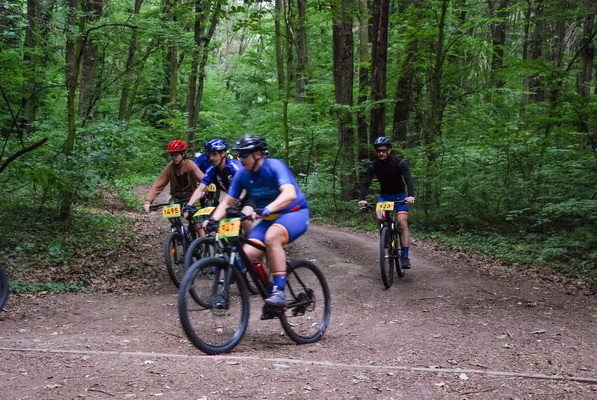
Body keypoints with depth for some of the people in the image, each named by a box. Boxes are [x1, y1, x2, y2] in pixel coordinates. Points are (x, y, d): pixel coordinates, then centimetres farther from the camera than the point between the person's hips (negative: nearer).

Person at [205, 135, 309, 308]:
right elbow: (227, 202, 2)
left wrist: (266, 209, -53)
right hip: (269, 220, 6)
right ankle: (271, 291, 3)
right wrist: (213, 220, -16)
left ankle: (279, 292, -32)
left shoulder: (275, 166, -22)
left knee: (271, 237, -37)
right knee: (248, 254, -16)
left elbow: (289, 194, -38)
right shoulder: (242, 175, -3)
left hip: (295, 213, -6)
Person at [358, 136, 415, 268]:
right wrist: (362, 199, -36)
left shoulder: (399, 163, -17)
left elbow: (408, 179, -29)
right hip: (384, 196, 2)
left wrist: (411, 195, -47)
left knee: (402, 222, -20)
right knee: (380, 217, -28)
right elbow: (365, 182, -18)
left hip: (400, 195, -2)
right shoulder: (374, 166, -10)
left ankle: (405, 257, -18)